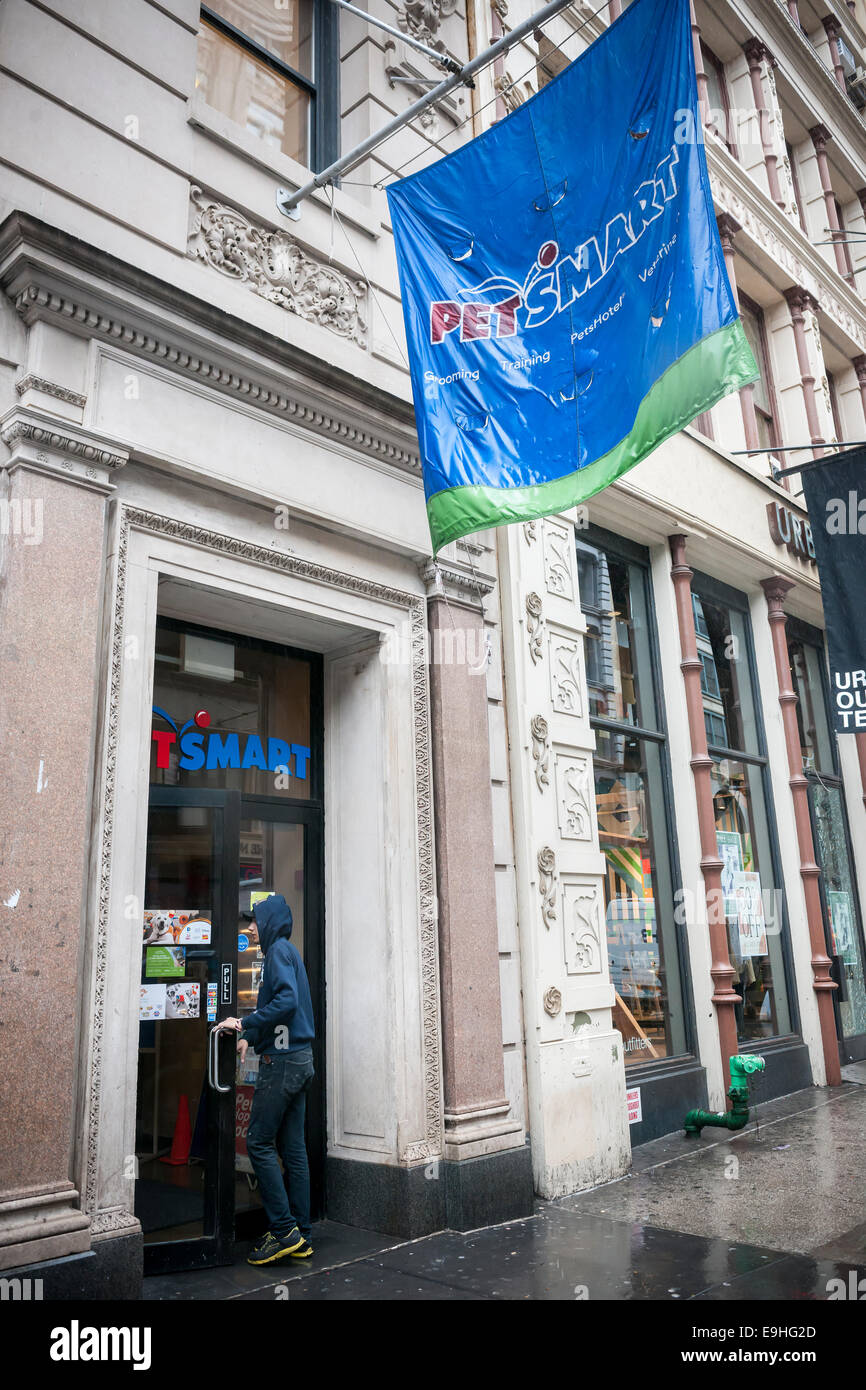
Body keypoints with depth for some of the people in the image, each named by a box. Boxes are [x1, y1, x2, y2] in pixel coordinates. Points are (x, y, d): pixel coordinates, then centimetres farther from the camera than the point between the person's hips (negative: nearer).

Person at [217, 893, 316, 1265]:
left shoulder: (279, 949, -11)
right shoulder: (289, 950, 18)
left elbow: (287, 1001, -23)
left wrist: (245, 1023, -16)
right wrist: (250, 1035, 17)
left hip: (282, 1060, -9)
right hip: (300, 1058, 9)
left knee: (259, 1142, -3)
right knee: (292, 1147, 10)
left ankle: (284, 1229, -1)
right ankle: (300, 1236, 14)